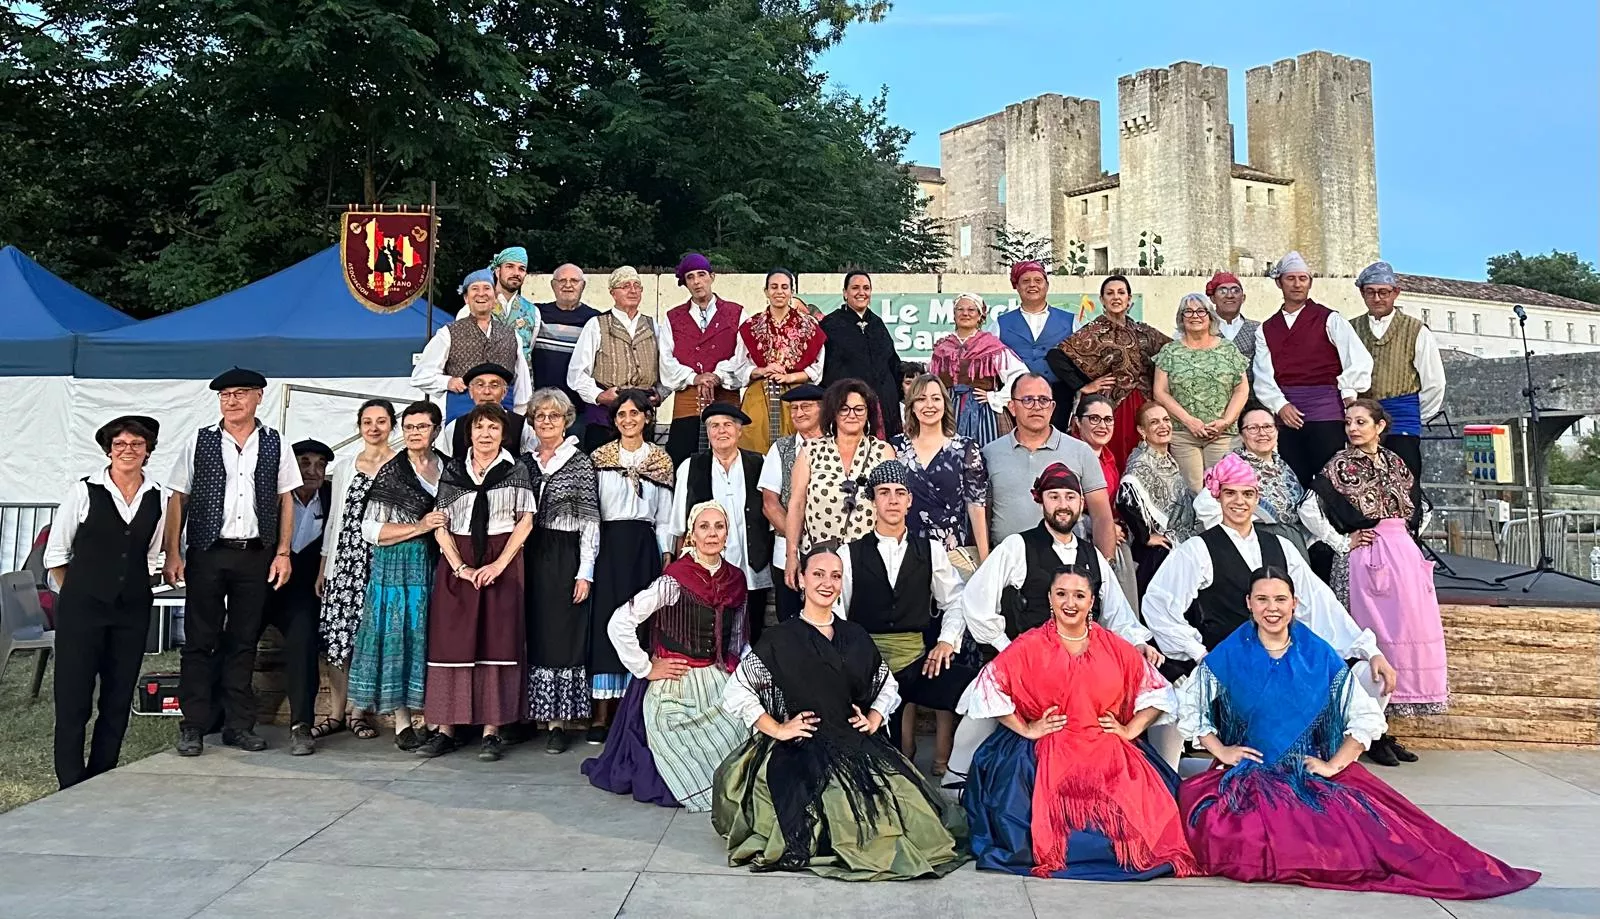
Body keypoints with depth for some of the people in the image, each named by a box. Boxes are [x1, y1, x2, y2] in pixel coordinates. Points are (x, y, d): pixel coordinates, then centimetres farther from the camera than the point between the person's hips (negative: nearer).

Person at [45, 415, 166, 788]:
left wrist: (133, 587, 12)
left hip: (133, 611, 3)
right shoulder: (83, 491, -5)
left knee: (119, 700, 8)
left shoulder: (157, 498, 4)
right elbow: (56, 553, 2)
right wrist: (77, 596, 5)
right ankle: (71, 787, 10)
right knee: (74, 699, 0)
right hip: (83, 608, -3)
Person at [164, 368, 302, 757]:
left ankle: (239, 725, 15)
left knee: (244, 642, 8)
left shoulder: (275, 444, 7)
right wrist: (173, 554, -3)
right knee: (200, 640, 2)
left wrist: (282, 553, 1)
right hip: (207, 552, -1)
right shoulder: (199, 442, 5)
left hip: (256, 555, 1)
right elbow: (177, 499, 3)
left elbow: (286, 500, 7)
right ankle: (193, 726, 10)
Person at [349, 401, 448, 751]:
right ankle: (402, 723, 1)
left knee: (433, 638, 3)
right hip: (398, 567, -3)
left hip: (437, 565, 3)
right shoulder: (390, 472, -1)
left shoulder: (449, 467, 10)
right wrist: (419, 527, -12)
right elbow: (371, 529, -5)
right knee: (399, 636, -4)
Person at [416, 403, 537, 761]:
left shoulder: (516, 470, 6)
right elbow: (440, 525, 5)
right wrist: (459, 566, -8)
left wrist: (499, 564, -12)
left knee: (497, 640, -3)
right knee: (451, 640, 0)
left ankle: (492, 730, 0)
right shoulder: (452, 469, 10)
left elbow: (525, 521, 0)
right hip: (456, 563, 2)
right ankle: (445, 728, 6)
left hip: (502, 563, -2)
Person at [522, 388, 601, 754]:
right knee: (530, 634, 7)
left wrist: (585, 572, -10)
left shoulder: (580, 461, -2)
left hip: (564, 559, -4)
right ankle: (528, 713, 17)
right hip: (527, 556, 4)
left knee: (561, 637, -1)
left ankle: (559, 722, 5)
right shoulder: (524, 461, 12)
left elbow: (590, 521, -5)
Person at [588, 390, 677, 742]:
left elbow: (665, 515, 10)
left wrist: (666, 555, 3)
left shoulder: (661, 460, 10)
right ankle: (601, 715, -1)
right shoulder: (599, 457, 7)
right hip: (609, 545, -1)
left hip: (645, 548, 1)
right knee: (604, 622, -4)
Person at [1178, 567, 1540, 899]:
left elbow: (1367, 717, 5)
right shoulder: (1229, 655, 0)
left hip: (1313, 776, 1)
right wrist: (1220, 750, -5)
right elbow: (1187, 705, 5)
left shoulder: (1319, 655, 2)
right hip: (1248, 776, -1)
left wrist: (1333, 765, -4)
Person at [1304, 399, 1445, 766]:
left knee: (1405, 636, 6)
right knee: (1372, 639, -7)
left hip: (1403, 556, 6)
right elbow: (1308, 510, -12)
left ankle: (1383, 731, 14)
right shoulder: (1341, 465, -4)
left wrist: (1406, 547, 12)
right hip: (1365, 560, -6)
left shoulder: (1394, 462, 12)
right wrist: (1342, 542, -9)